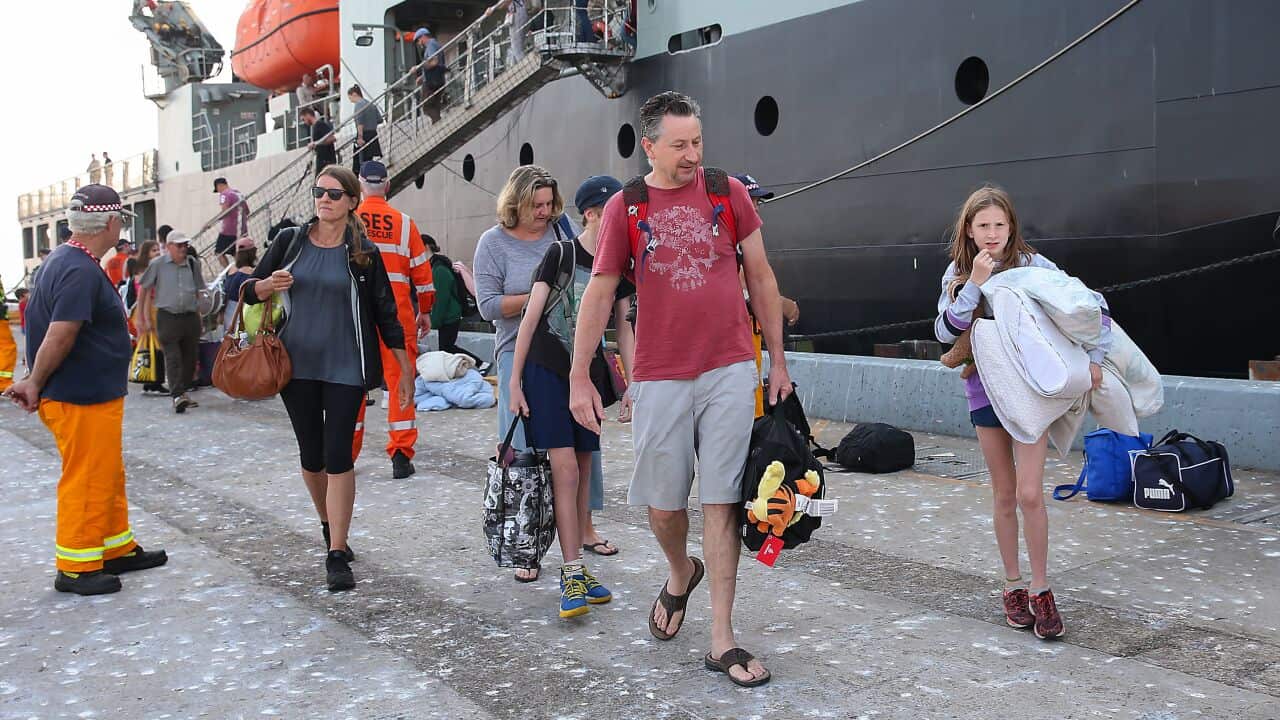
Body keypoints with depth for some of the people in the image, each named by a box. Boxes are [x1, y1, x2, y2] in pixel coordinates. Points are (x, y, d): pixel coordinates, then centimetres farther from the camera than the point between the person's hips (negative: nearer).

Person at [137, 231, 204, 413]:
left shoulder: (193, 263, 9)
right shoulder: (158, 264, -1)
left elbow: (200, 290, 18)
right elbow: (144, 289, 5)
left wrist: (200, 312, 12)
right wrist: (141, 318, 3)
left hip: (190, 316, 4)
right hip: (167, 316, -4)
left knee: (190, 356, 7)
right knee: (173, 357, -11)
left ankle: (183, 392, 20)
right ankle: (177, 395, -17)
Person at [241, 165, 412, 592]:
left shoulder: (363, 253, 0)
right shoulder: (290, 242, 5)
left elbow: (385, 312, 3)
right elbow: (249, 291, 10)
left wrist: (406, 370, 1)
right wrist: (268, 285, -14)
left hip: (345, 368, -2)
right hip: (297, 365, 3)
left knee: (337, 456, -7)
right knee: (311, 455, 11)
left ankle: (337, 555, -4)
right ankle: (328, 524, 35)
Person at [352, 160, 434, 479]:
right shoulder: (404, 222, 2)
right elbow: (422, 271, 6)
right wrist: (424, 312, 15)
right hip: (397, 314, 0)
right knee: (400, 378, 4)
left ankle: (346, 454, 17)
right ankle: (401, 455, 1)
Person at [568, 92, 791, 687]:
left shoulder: (728, 192, 3)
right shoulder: (624, 208, 1)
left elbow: (761, 277, 8)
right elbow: (599, 294, 3)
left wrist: (777, 360, 7)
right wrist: (579, 378, 0)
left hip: (729, 370, 0)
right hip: (660, 377, 0)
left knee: (721, 501, -1)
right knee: (663, 504, 8)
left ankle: (722, 639, 6)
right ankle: (681, 573, 41)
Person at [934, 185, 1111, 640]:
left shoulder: (1033, 266, -7)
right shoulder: (958, 274, 0)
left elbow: (1092, 304, -5)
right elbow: (945, 332, -11)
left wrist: (1095, 358, -11)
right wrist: (975, 284, -19)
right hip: (986, 391, 3)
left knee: (1029, 494, -9)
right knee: (1004, 495, 11)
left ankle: (1040, 591, 5)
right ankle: (1013, 586, 23)